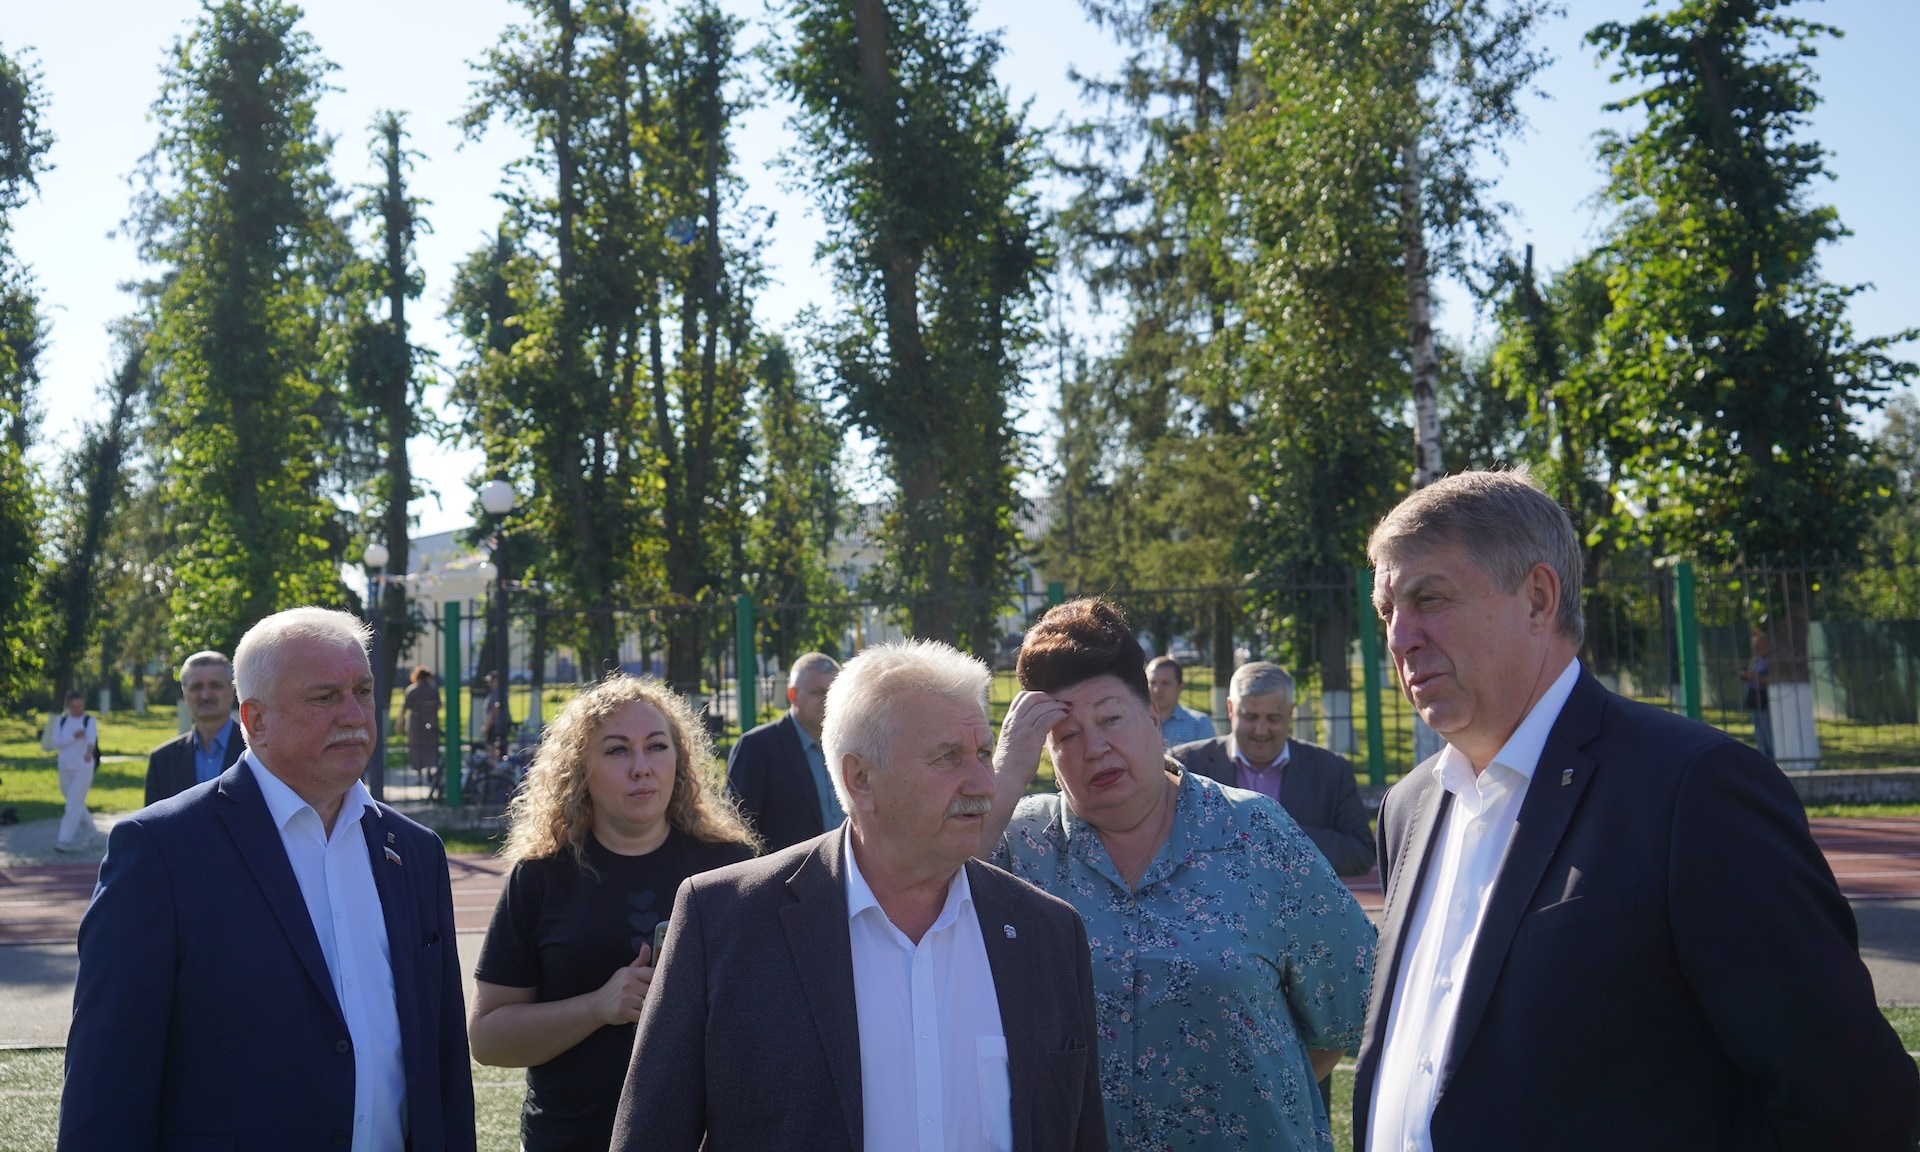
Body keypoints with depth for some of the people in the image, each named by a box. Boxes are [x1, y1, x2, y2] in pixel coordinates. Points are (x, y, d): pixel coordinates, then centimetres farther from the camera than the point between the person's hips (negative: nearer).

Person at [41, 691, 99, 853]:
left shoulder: (89, 721, -5)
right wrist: (74, 737, -19)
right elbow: (55, 742, -4)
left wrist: (89, 750, -47)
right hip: (65, 767, 5)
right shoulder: (60, 721, 7)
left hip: (83, 767, -5)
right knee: (76, 803, 15)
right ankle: (90, 830, 34)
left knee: (74, 805, -11)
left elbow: (91, 737, -26)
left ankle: (64, 840, -10)